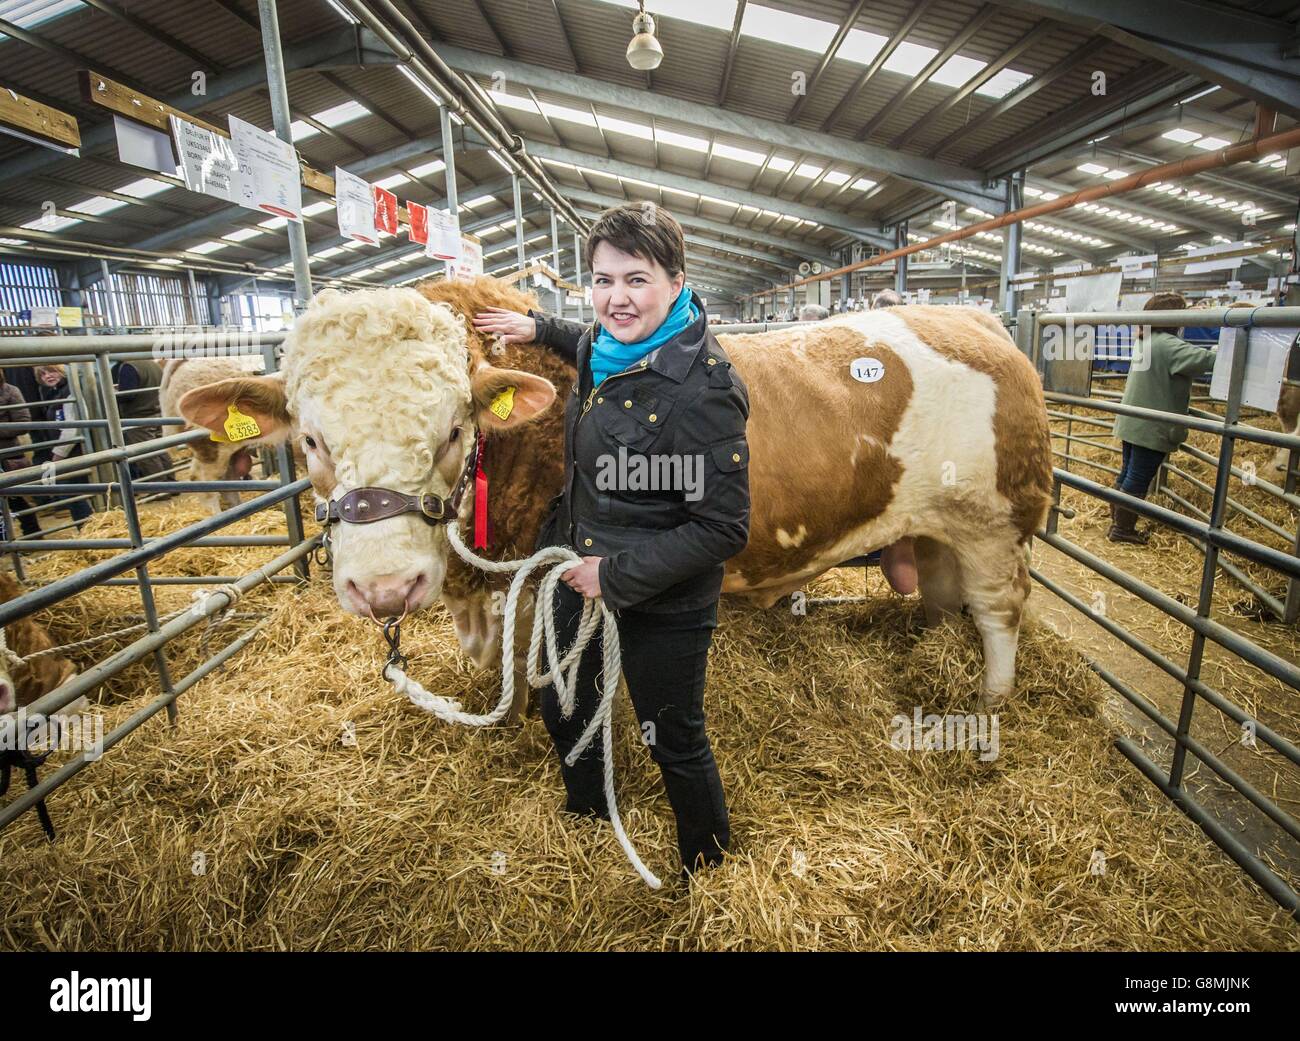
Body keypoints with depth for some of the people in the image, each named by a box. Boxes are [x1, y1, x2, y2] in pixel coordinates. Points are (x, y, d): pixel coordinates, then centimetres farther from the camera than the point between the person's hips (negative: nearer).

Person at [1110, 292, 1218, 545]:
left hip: (1132, 423, 9)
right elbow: (1205, 360, -27)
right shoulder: (1168, 344, -19)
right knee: (1139, 479, 0)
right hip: (1152, 428, -9)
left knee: (1128, 473, 17)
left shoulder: (1145, 341, 9)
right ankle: (1122, 529, 8)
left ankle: (1118, 520, 27)